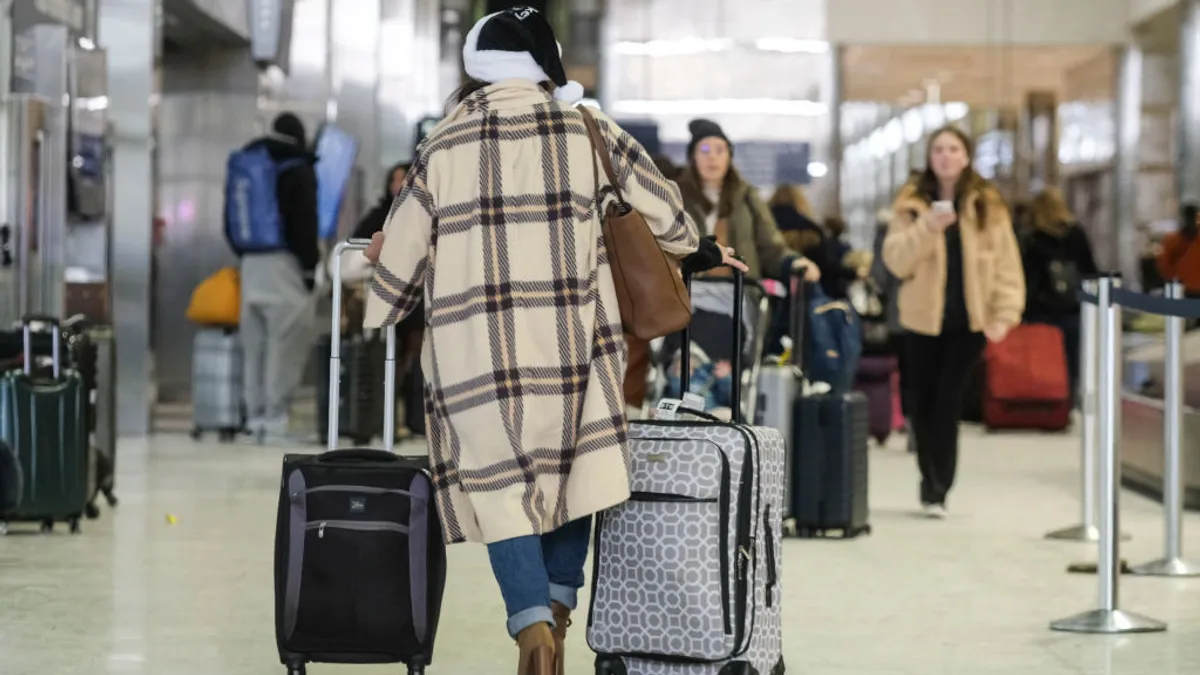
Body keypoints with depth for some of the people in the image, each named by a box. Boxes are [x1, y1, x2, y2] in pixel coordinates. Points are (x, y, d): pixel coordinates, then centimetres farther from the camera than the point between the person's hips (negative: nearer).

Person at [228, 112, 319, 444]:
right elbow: (305, 223, -11)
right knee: (285, 344, -7)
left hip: (251, 262, 7)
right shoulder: (298, 170, -5)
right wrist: (310, 266, -7)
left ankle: (256, 417, 13)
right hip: (284, 263, -7)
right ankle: (275, 420, -12)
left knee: (255, 344, 10)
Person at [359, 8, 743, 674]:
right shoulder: (587, 132, 4)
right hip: (570, 338, 0)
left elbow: (404, 245, 11)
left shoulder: (443, 145, 5)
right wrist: (698, 250, 35)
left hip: (473, 348, 0)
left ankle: (534, 621, -11)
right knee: (574, 461, 18)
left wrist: (381, 306, 30)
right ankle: (559, 597, 12)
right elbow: (659, 204, 16)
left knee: (502, 482, 3)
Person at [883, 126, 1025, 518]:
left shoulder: (987, 205, 3)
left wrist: (1005, 313, -8)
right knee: (922, 403, 6)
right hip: (923, 318, 2)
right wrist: (926, 228, -19)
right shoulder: (911, 203, 5)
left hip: (969, 320, -2)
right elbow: (895, 260, -4)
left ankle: (937, 490, -3)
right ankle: (933, 482, 22)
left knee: (948, 402, -7)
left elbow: (1006, 262, 1)